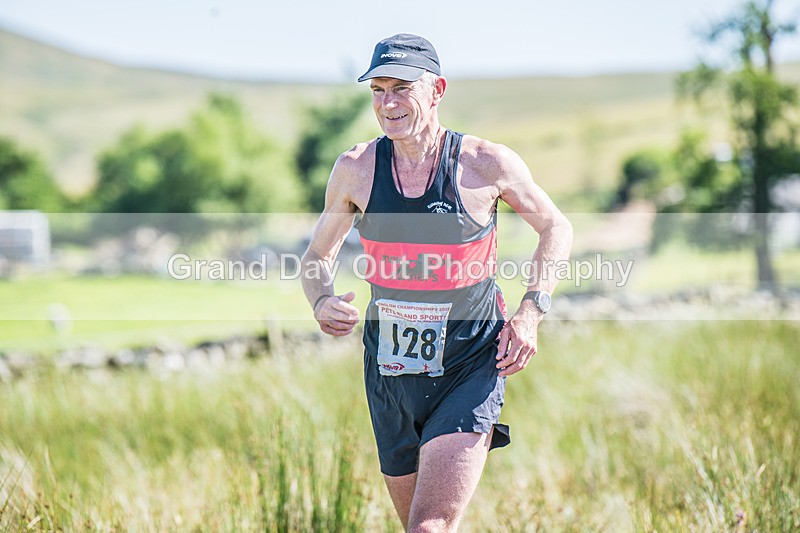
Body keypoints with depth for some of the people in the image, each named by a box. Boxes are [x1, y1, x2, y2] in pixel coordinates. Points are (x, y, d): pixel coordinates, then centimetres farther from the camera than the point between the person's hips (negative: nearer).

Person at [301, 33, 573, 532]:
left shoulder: (486, 163, -10)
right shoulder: (356, 169, -4)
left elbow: (556, 228, 7)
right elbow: (318, 254, 11)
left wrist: (531, 311, -6)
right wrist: (322, 301, -11)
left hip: (471, 373, -4)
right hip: (389, 373, 4)